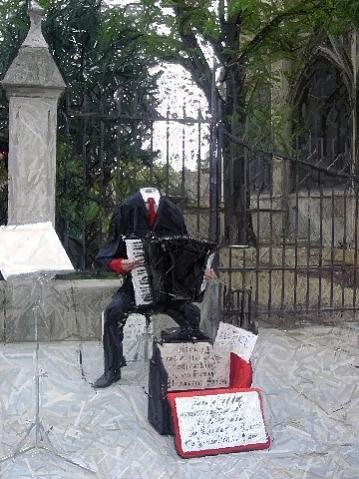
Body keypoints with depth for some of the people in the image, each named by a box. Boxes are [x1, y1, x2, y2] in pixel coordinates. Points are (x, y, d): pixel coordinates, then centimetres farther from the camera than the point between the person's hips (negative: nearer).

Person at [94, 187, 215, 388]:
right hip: (135, 286, -1)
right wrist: (121, 265, -27)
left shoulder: (171, 216, -6)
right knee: (114, 311, -26)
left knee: (192, 313, -20)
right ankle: (113, 370, -10)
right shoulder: (127, 214, -10)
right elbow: (107, 257, -6)